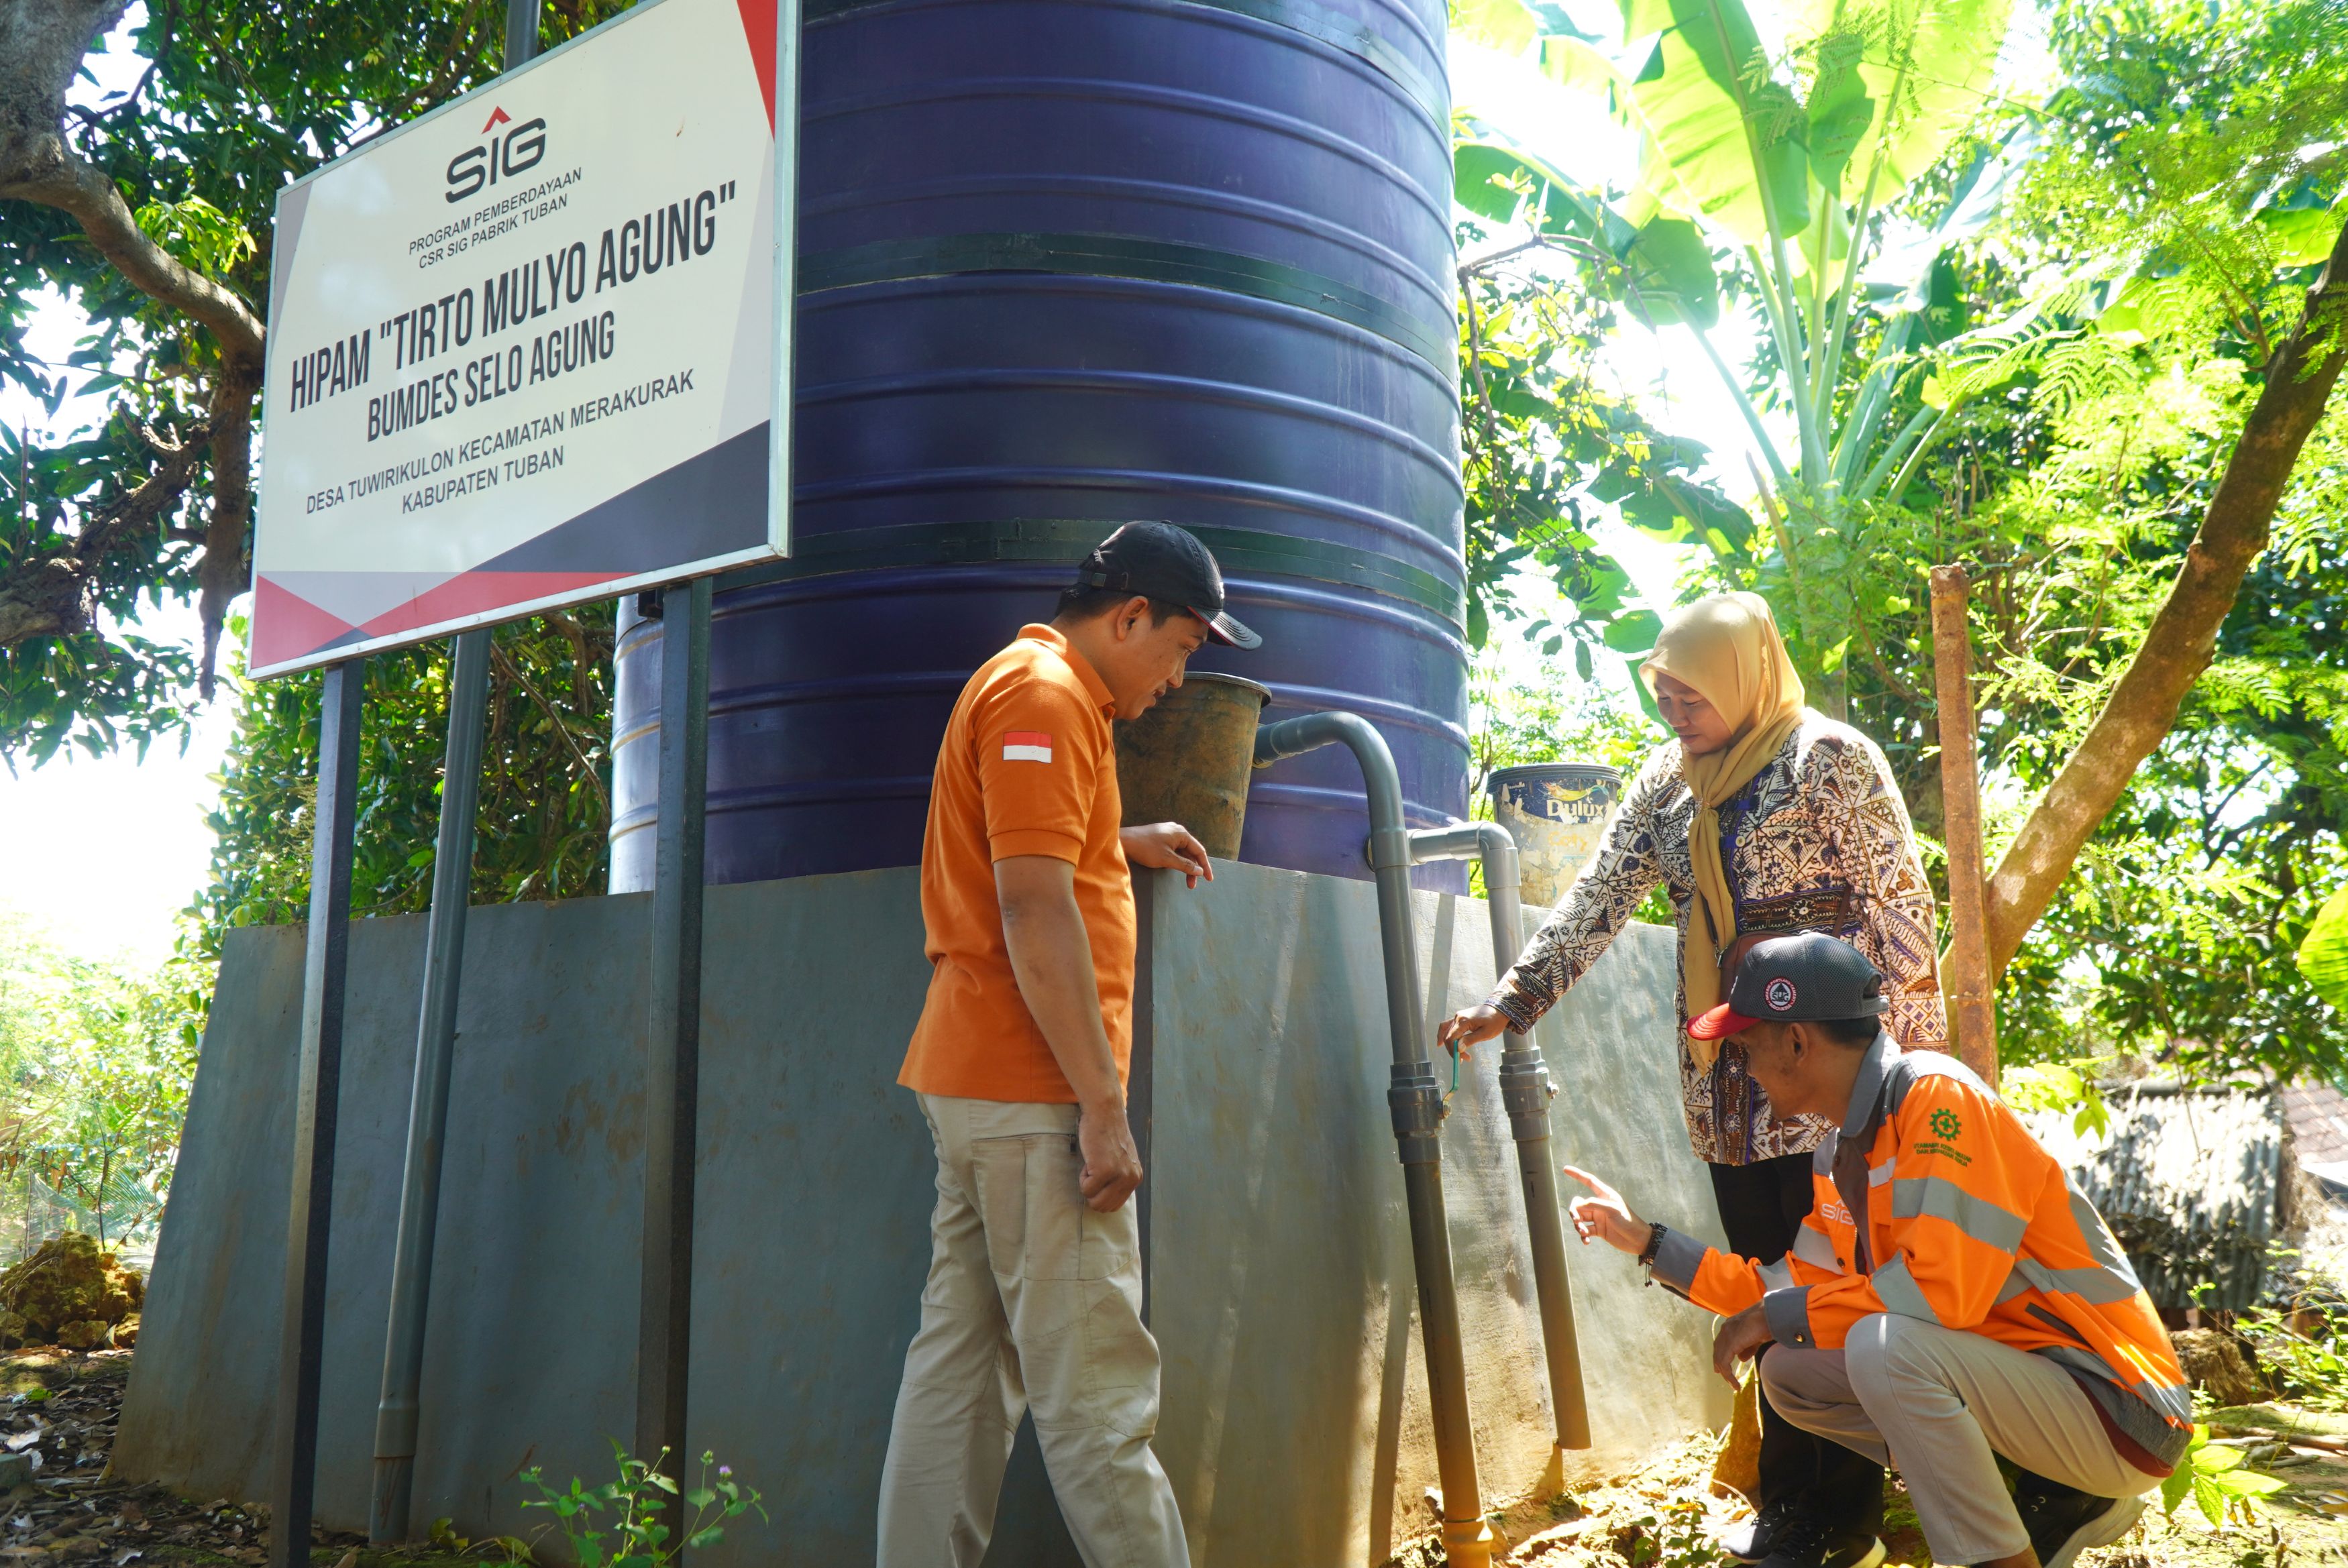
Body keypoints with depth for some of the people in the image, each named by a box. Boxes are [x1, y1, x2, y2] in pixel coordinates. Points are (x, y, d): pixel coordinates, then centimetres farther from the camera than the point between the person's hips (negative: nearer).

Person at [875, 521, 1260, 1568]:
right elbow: (1034, 910, -21)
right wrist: (1104, 1102, -20)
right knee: (1095, 1383, -6)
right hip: (1032, 1090, -10)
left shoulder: (1026, 685, 20)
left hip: (970, 1083, 10)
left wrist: (1122, 843, 28)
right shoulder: (1046, 694, -12)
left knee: (964, 1361, 11)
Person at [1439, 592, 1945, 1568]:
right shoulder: (1669, 778, 12)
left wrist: (1920, 1052, -10)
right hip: (1725, 1080, 6)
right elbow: (1598, 899, 7)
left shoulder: (1828, 759, -6)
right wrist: (1511, 1003, -2)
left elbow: (1901, 903, -8)